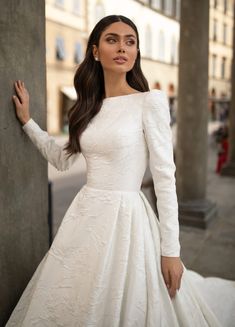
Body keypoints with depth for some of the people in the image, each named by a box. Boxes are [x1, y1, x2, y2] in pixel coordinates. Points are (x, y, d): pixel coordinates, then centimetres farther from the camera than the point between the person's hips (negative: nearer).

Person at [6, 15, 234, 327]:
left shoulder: (150, 102, -10)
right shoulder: (90, 106, 8)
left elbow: (165, 177, -11)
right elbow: (63, 160, 18)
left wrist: (171, 250, -12)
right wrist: (27, 120, 20)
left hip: (125, 218, -6)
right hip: (85, 216, 6)